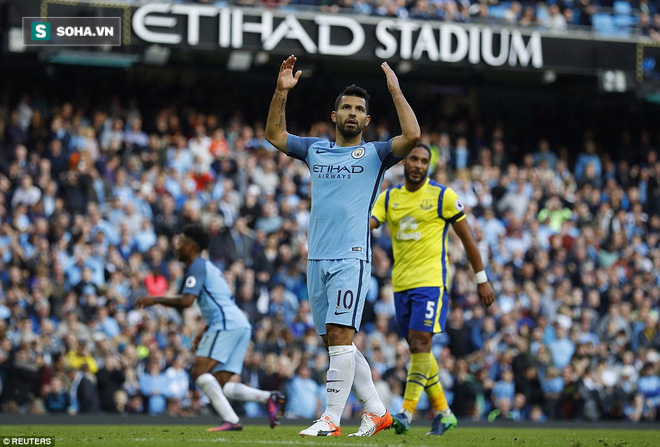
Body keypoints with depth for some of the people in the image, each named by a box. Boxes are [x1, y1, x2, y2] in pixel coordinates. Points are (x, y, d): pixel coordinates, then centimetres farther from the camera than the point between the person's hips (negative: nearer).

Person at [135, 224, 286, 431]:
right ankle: (269, 397, -7)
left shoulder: (197, 266, -3)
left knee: (199, 372, -17)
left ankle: (231, 420, -28)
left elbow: (186, 301, -15)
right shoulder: (208, 266, 29)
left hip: (226, 325, -10)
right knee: (219, 386, 5)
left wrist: (155, 300, -5)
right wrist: (204, 333, 32)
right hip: (241, 324, 10)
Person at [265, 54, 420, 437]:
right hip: (317, 258, 6)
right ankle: (377, 410, 17)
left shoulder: (374, 154, 3)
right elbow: (274, 134, 20)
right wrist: (282, 92, 10)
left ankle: (331, 420, -15)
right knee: (337, 343, 7)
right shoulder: (316, 150, 17)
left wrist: (395, 90, -7)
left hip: (351, 258, -5)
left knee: (339, 336, -14)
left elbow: (412, 136, -12)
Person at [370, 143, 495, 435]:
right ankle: (443, 413, 20)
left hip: (431, 282, -5)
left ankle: (407, 412, -18)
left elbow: (467, 237, 2)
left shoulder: (443, 196, -2)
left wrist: (482, 280, 3)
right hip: (401, 284, 5)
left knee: (420, 344, -16)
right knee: (418, 349, 9)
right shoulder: (389, 197, 9)